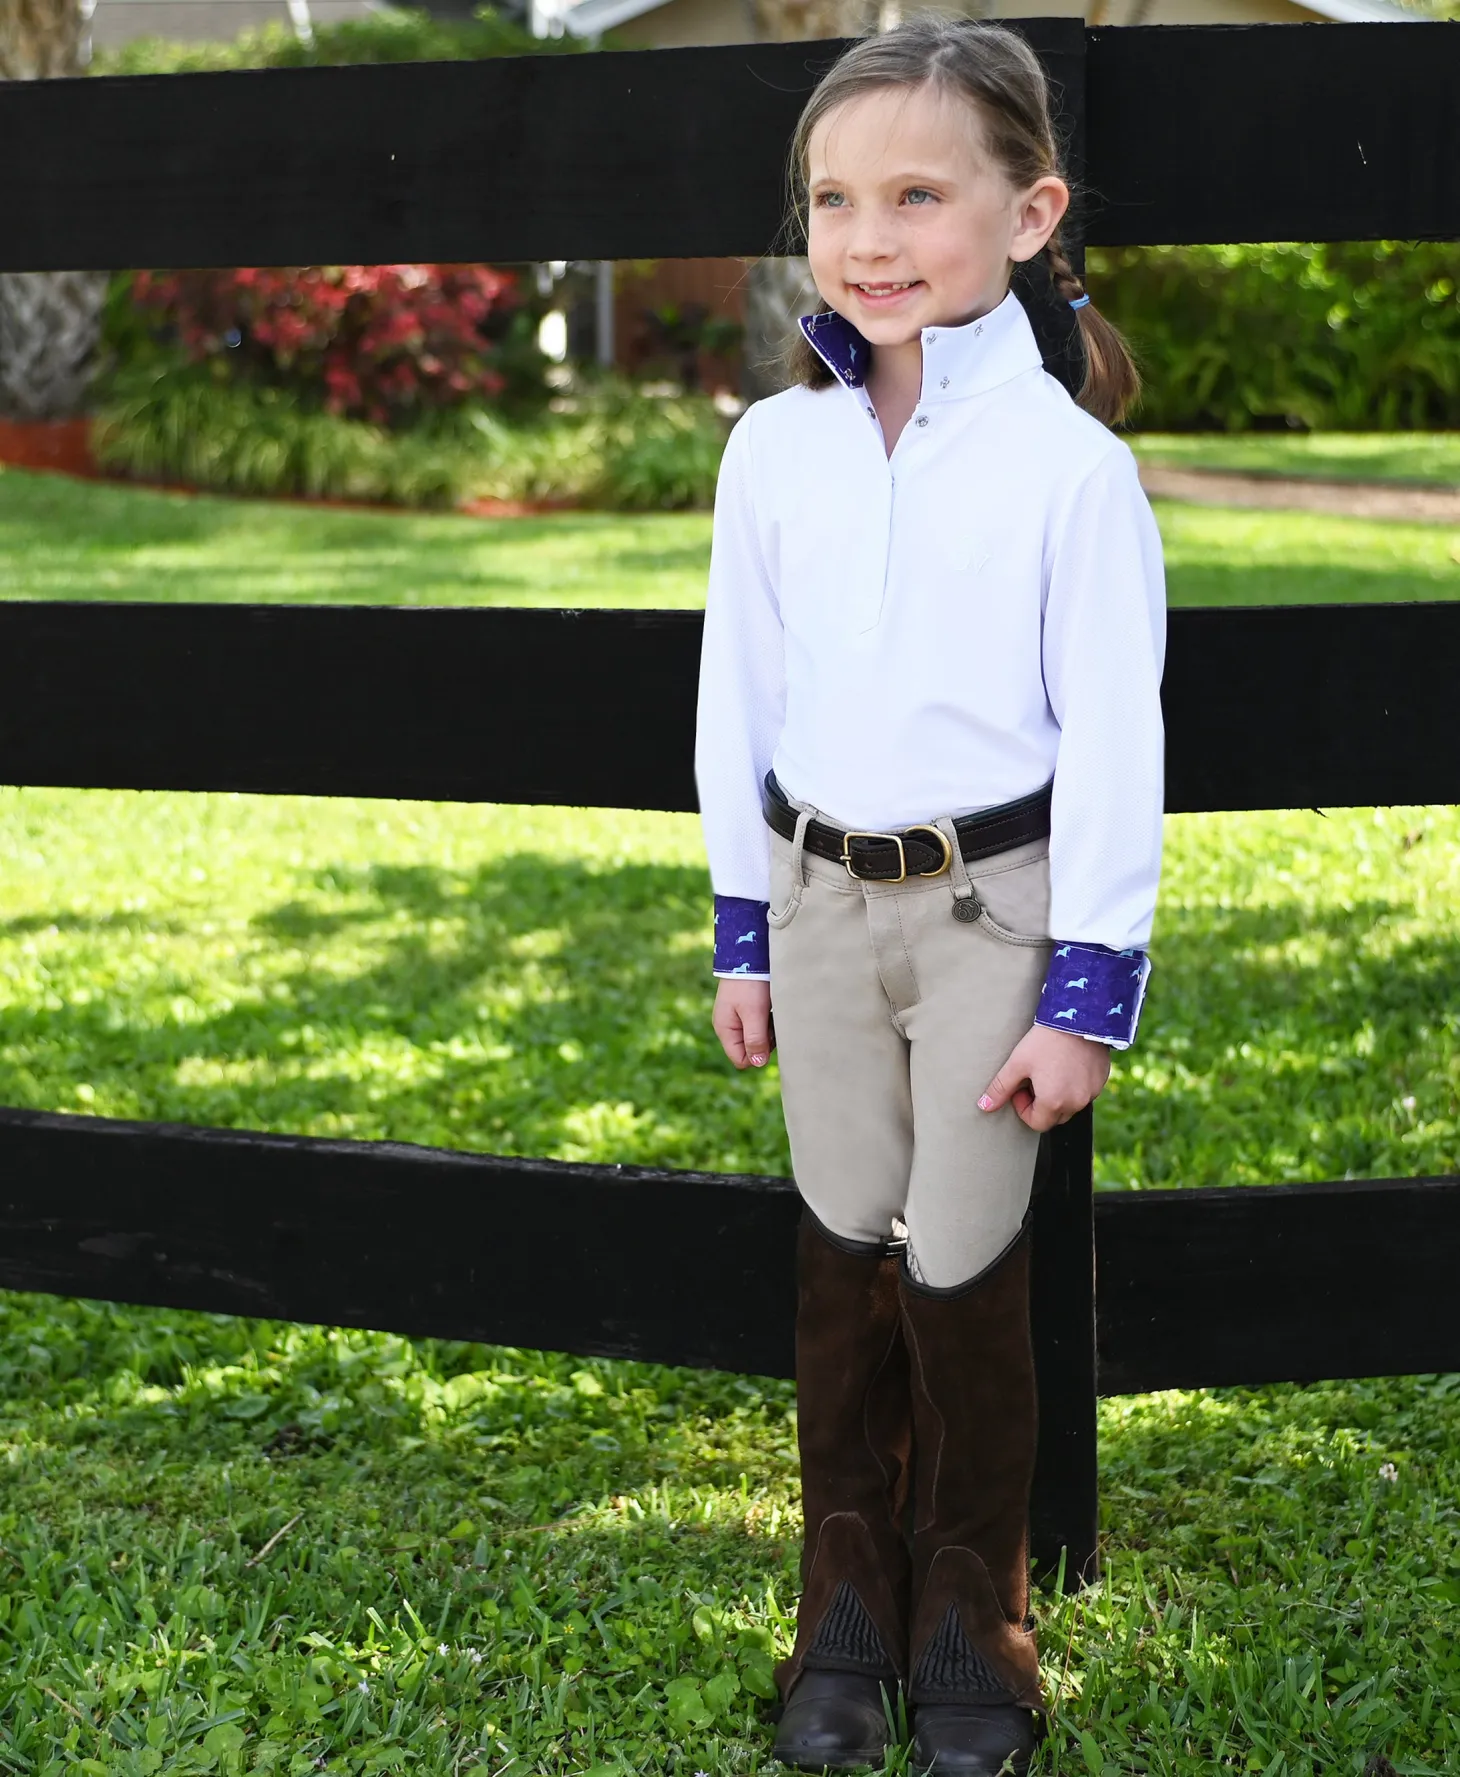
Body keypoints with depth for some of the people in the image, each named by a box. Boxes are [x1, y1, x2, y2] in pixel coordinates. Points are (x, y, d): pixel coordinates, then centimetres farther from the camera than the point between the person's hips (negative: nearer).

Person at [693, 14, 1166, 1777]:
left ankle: (970, 1626, 23)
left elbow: (1113, 743, -11)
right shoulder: (773, 448, -2)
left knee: (963, 1270, 3)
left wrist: (1088, 992, -11)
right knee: (844, 1255, 12)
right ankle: (848, 1610, 27)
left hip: (993, 904, -3)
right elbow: (738, 702, 6)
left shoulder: (1071, 463, -13)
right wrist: (741, 934, 9)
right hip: (819, 899, 4)